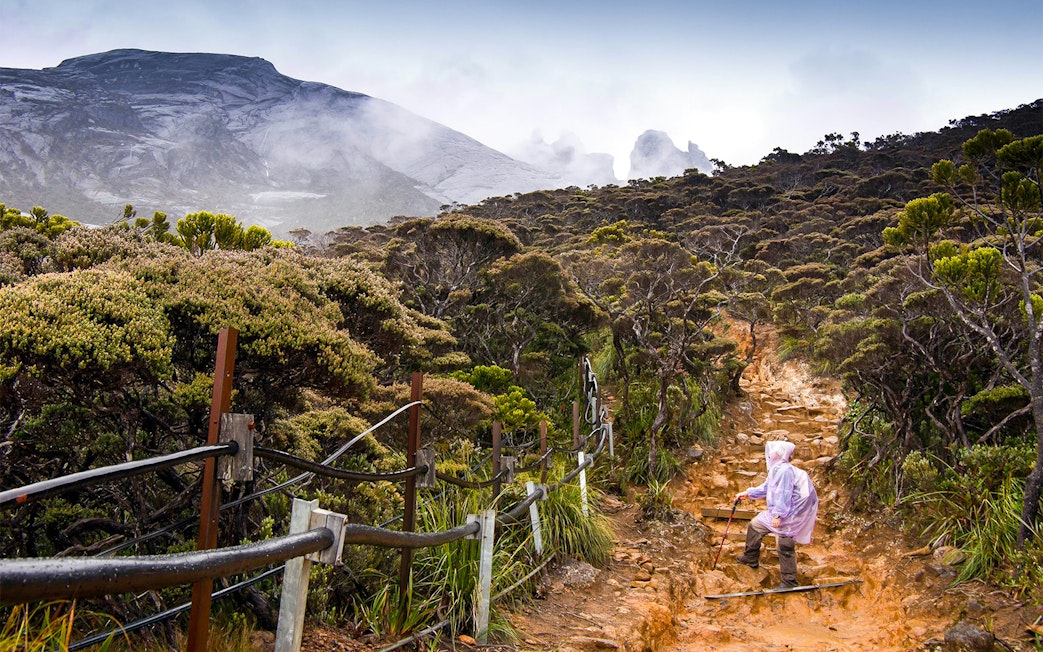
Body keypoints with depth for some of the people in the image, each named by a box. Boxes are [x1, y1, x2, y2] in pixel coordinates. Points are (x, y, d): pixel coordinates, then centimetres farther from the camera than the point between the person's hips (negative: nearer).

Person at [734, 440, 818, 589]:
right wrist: (747, 493, 19)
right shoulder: (776, 469, 12)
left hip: (788, 514, -11)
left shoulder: (785, 470, -22)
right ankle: (750, 558, 33)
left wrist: (778, 515, -25)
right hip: (778, 511, 11)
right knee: (755, 525, 18)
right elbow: (766, 488, 22)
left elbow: (784, 495, -26)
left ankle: (789, 582, 5)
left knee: (785, 546, -5)